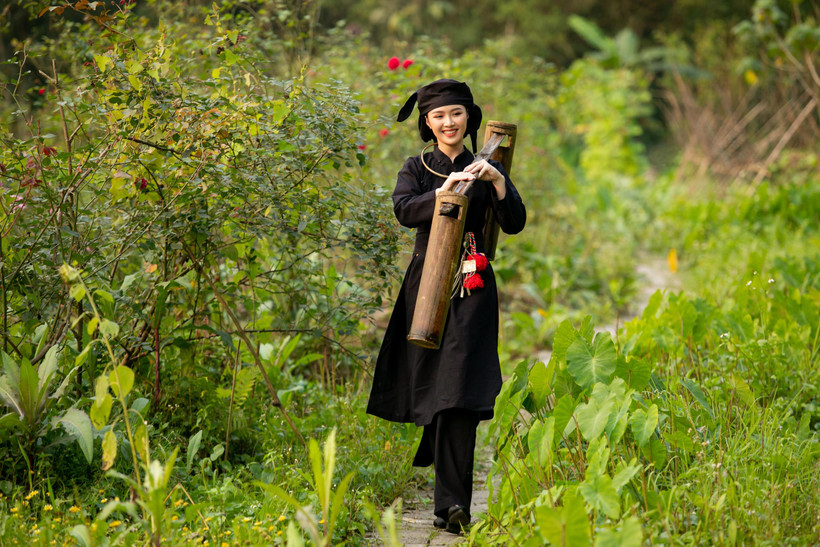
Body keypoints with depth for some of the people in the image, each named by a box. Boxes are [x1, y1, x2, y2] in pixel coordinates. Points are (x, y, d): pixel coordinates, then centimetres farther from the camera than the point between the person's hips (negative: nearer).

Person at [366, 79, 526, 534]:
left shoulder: (482, 168, 8)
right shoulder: (417, 168, 9)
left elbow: (515, 224, -1)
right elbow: (404, 211, -11)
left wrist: (498, 182, -15)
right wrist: (444, 190, -26)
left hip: (471, 288, -2)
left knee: (458, 389, -13)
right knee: (431, 380, 5)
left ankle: (451, 504, -16)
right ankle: (451, 493, 24)